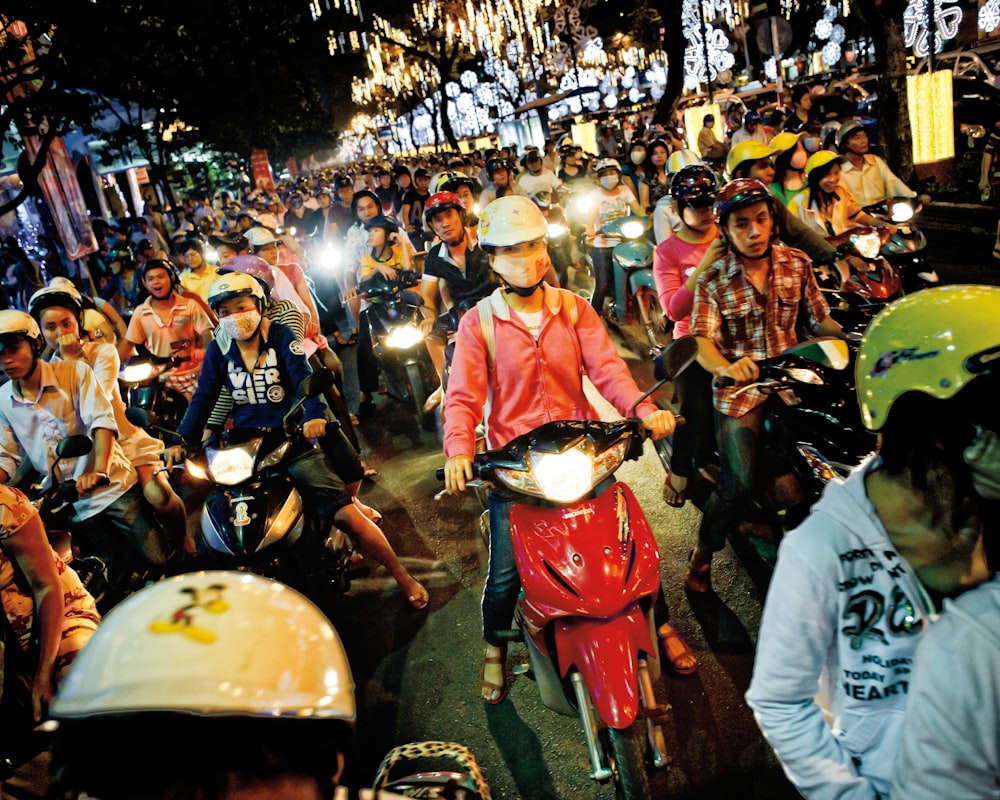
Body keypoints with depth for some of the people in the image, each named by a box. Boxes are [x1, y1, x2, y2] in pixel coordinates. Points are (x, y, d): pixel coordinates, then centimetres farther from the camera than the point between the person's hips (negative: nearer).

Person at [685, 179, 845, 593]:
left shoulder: (797, 264, 5)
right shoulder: (713, 280, -4)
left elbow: (820, 319, 9)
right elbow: (704, 343, -14)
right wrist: (726, 367, -36)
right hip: (738, 388, -3)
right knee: (739, 483, -18)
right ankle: (703, 553, 7)